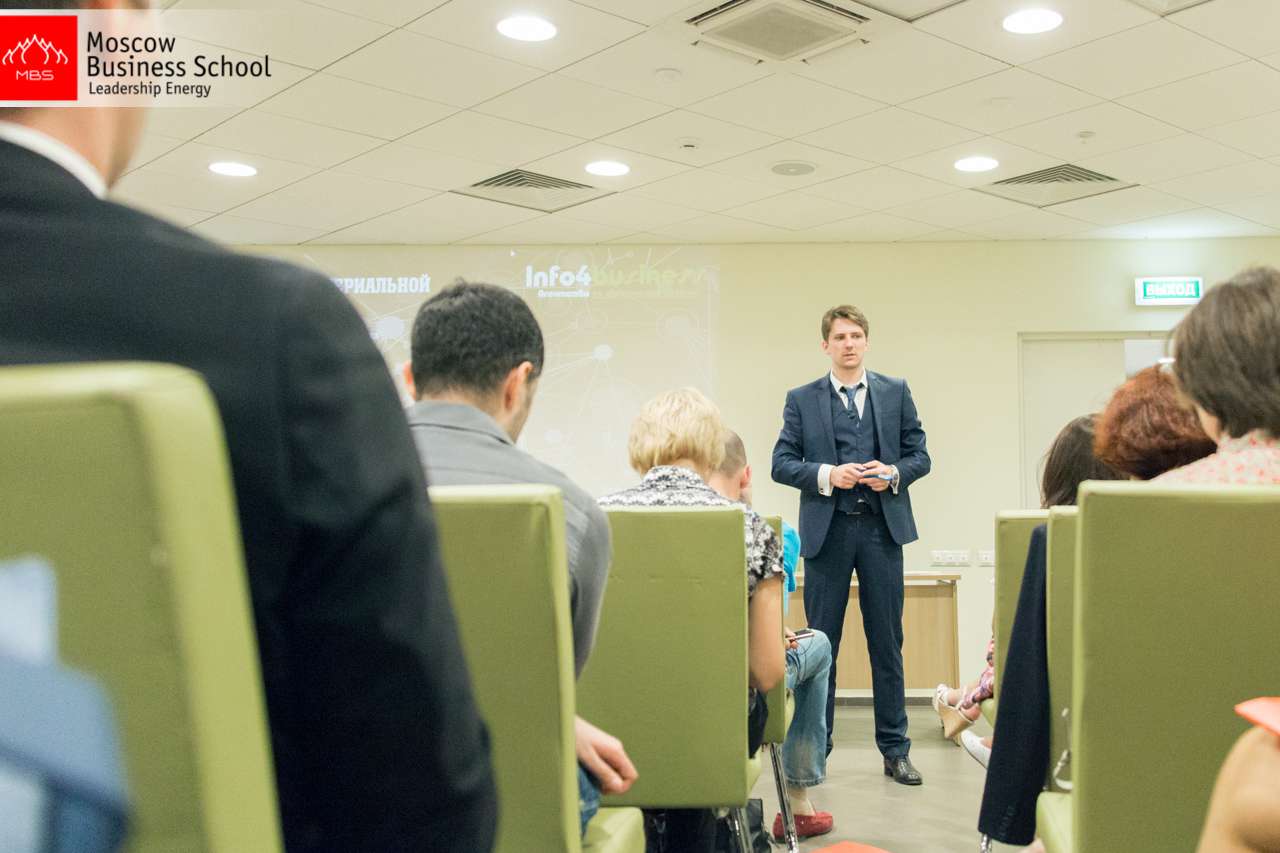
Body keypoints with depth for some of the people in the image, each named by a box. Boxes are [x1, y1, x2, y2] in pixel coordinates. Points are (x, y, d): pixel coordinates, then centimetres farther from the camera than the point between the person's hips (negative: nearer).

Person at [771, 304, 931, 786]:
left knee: (887, 643, 6)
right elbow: (781, 464, 2)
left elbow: (920, 456, 9)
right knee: (820, 643, 5)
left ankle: (895, 749, 15)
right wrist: (826, 474, -14)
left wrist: (894, 472, -11)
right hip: (826, 530, -1)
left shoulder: (896, 392, 10)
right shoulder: (801, 399, 7)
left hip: (882, 528, 1)